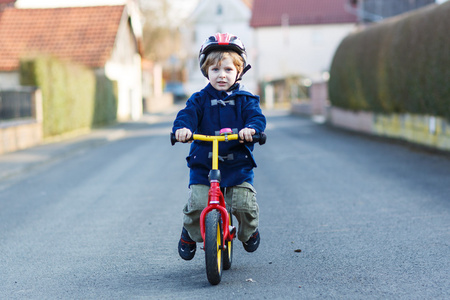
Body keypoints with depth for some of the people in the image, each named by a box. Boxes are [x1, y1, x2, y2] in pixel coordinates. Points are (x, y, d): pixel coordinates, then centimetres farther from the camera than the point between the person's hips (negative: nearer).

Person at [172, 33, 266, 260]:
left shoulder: (245, 100, 6)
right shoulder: (200, 99, 6)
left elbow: (257, 116, -10)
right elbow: (188, 114, -10)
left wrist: (251, 128, -34)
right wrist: (182, 127, -34)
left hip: (238, 166, 0)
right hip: (203, 166, 0)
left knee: (244, 205, -11)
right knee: (197, 205, -14)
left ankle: (249, 232, 24)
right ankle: (190, 233, 18)